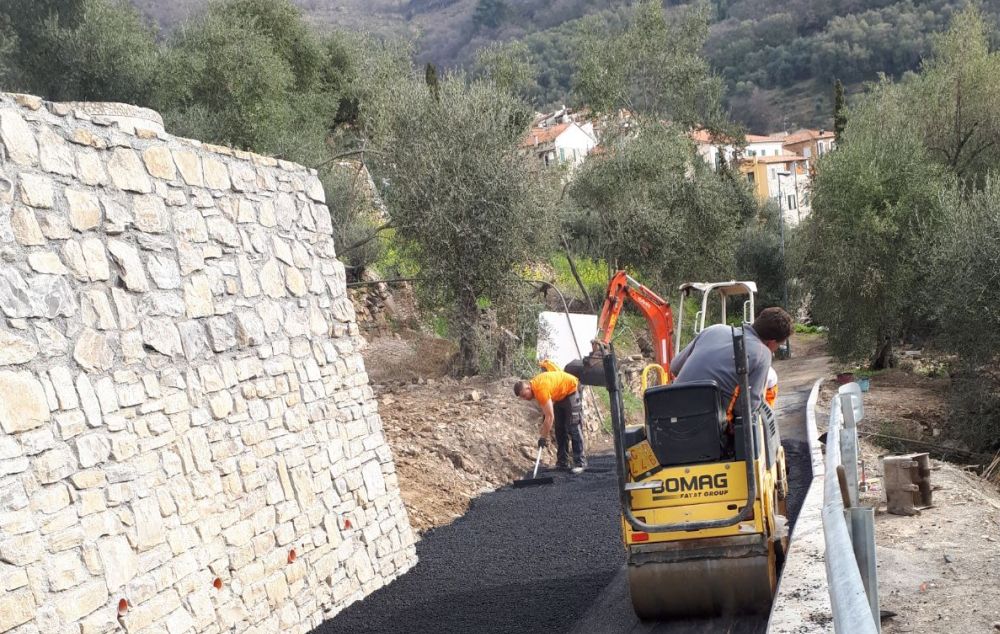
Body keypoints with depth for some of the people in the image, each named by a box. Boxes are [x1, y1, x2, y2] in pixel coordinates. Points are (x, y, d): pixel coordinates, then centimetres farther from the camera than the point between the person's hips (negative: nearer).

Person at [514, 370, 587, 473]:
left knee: (573, 427, -14)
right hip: (560, 395, 9)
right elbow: (545, 409, 7)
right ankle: (562, 463, 9)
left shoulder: (541, 389, -33)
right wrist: (544, 428, 4)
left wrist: (544, 437, -27)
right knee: (559, 429, 6)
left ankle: (580, 463, -13)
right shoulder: (534, 386, -8)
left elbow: (550, 416, -32)